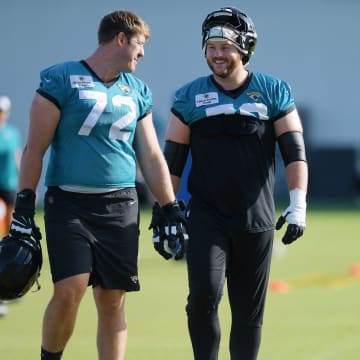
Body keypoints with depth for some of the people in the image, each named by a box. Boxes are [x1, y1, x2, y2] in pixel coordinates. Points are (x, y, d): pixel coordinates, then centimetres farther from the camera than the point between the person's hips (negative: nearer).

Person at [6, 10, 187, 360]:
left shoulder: (137, 91, 13)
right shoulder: (61, 80, -3)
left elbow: (151, 158, 19)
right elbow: (35, 147, -4)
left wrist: (171, 211, 13)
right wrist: (23, 207, -9)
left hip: (120, 207, 5)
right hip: (69, 203, -4)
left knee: (112, 302, 2)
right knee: (69, 291, -16)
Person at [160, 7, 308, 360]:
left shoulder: (273, 92, 2)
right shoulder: (190, 97, 4)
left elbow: (294, 152, -1)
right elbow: (172, 160, 7)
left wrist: (297, 205, -12)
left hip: (256, 221, 0)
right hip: (206, 217, 0)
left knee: (249, 313, 5)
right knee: (204, 294, -19)